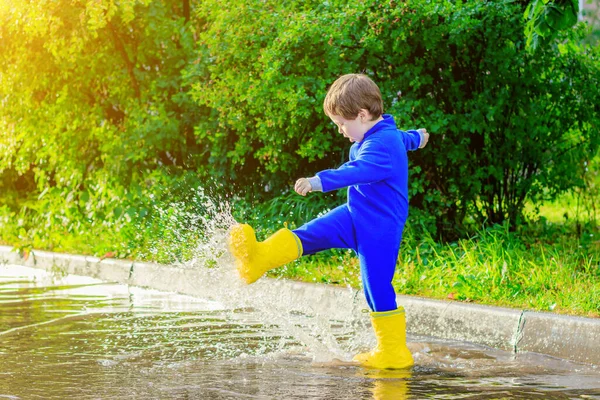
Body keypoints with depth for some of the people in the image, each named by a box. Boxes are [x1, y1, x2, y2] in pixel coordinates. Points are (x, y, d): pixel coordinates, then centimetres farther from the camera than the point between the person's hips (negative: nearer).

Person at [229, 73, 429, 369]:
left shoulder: (382, 145, -25)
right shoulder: (384, 134, 7)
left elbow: (357, 171, -44)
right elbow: (404, 138, 31)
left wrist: (319, 182, -57)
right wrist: (416, 137, 56)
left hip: (380, 228, -10)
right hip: (355, 215, 10)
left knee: (378, 289, -4)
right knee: (312, 234, -5)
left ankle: (394, 353, 6)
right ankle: (259, 257, -17)